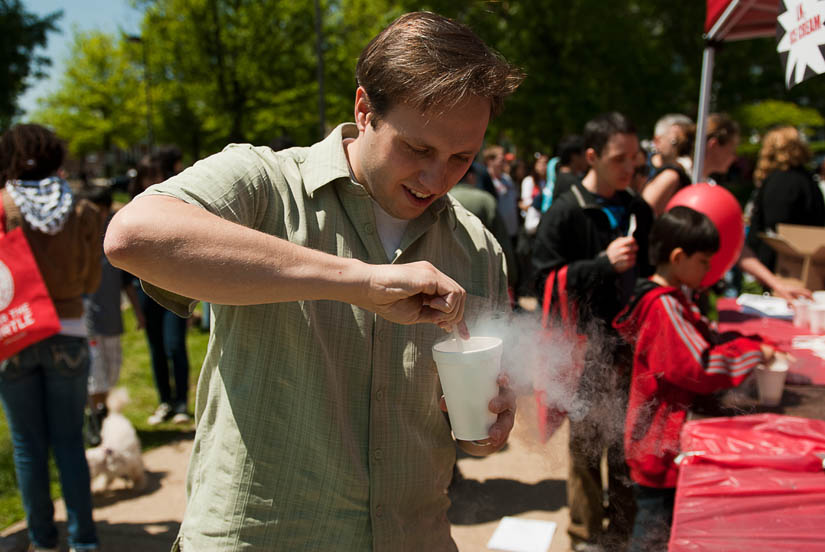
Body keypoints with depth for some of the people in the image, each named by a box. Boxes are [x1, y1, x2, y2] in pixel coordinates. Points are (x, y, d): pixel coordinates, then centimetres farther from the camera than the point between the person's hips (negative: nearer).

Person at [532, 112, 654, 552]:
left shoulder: (638, 211, 9)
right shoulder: (565, 213, -8)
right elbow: (545, 280, -13)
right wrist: (604, 263, -20)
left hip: (631, 344, 5)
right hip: (585, 349, -5)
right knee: (586, 443, 7)